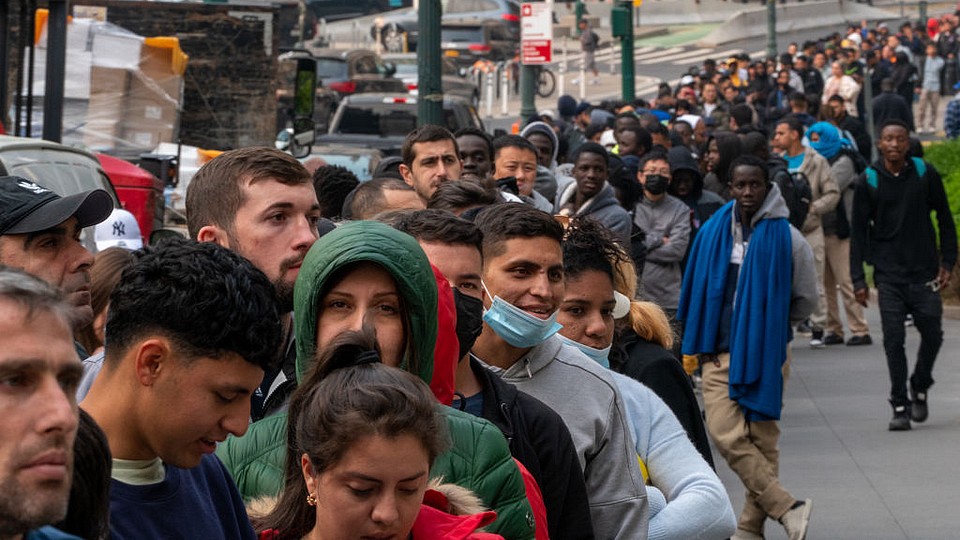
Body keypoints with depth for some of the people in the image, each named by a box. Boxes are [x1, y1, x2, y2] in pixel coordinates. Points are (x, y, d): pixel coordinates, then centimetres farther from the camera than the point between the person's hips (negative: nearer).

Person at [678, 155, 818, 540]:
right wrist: (700, 342, 9)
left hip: (768, 354, -2)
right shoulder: (713, 233, 5)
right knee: (726, 435, -12)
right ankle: (787, 508, -7)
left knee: (762, 439, 2)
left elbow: (805, 301, 7)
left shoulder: (787, 238, -2)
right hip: (720, 353, 2)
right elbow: (696, 292, 15)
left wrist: (767, 321, 8)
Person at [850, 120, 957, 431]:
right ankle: (900, 406, 3)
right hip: (888, 274, -1)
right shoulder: (869, 182, -1)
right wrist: (858, 280, -2)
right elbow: (858, 232, 3)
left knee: (932, 335, 0)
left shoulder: (925, 174, 1)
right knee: (893, 339, -5)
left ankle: (920, 387, 26)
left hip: (924, 271, 1)